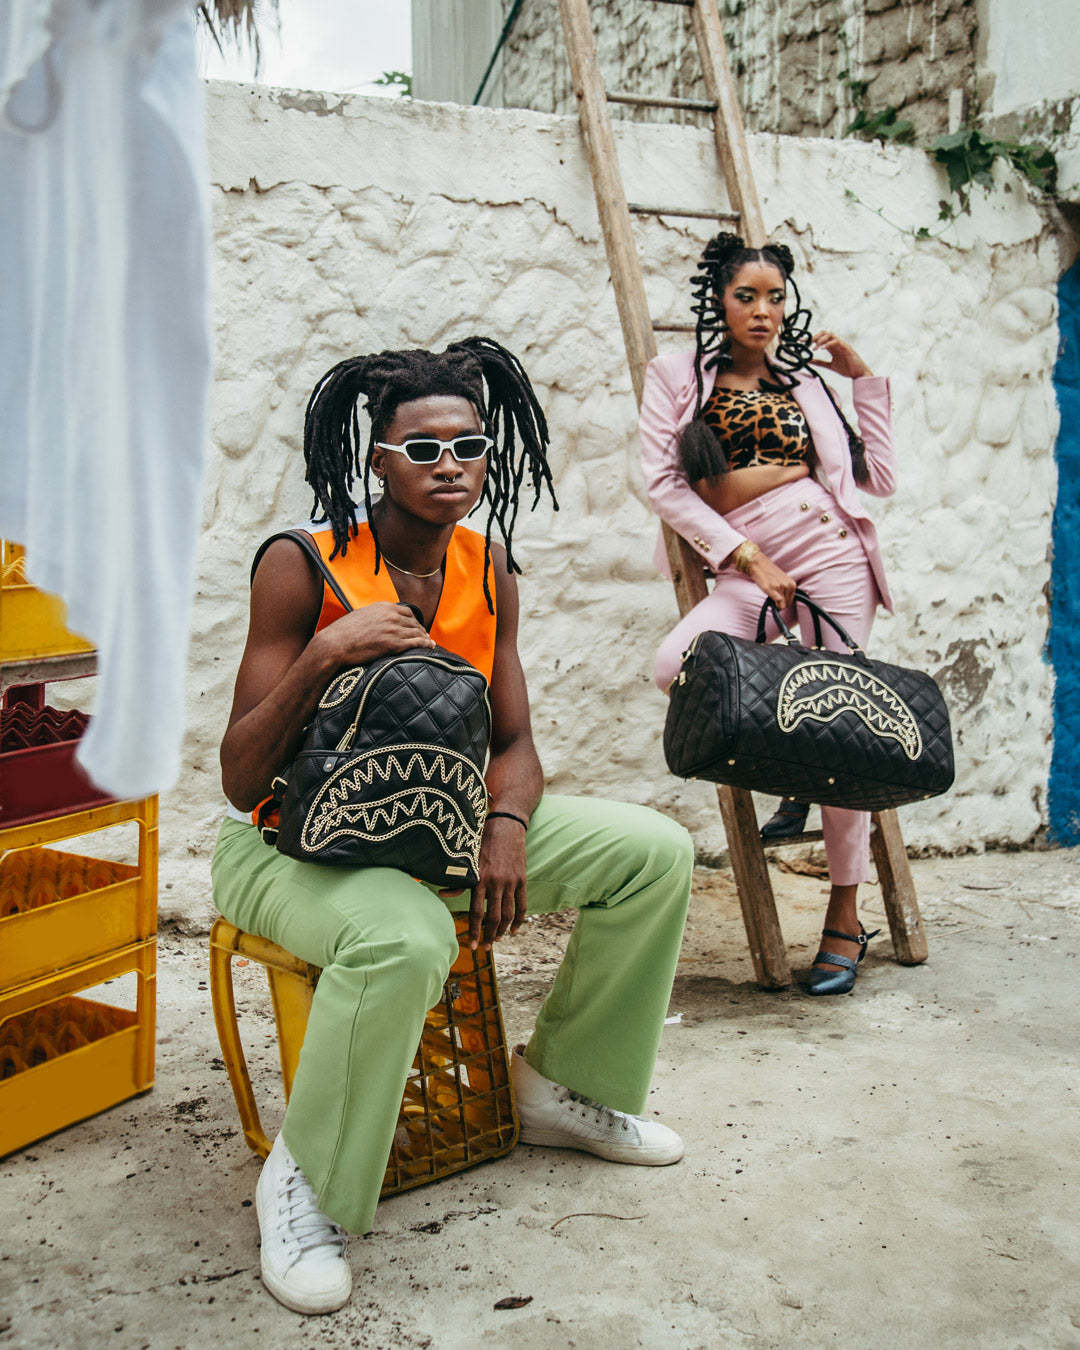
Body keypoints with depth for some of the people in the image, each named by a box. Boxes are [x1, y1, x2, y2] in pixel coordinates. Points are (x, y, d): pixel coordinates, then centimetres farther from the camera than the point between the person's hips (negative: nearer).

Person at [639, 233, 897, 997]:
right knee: (678, 664, -29)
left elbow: (880, 478, 15)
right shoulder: (679, 377, 11)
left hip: (833, 561, 1)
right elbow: (664, 484, -1)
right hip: (748, 573, -1)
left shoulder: (804, 382, 18)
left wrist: (865, 380, 12)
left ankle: (845, 918, 11)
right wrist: (748, 557, -10)